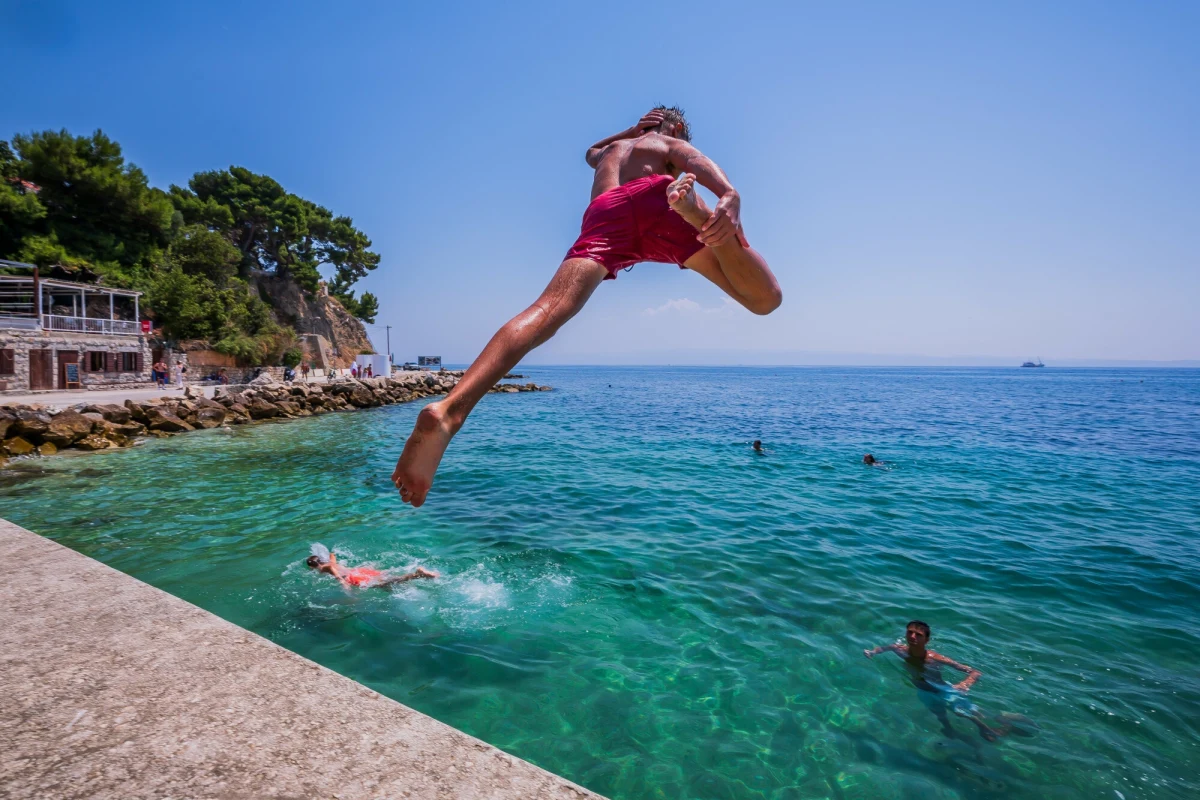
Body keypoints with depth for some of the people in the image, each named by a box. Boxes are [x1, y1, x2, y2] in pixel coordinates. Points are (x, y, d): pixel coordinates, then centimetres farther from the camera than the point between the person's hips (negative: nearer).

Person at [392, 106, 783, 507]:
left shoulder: (612, 148, 47)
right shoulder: (674, 143, 35)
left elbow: (591, 152, 73)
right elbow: (698, 160, 9)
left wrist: (629, 130, 75)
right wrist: (731, 198, -11)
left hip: (604, 212, 3)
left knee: (549, 308, -20)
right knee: (765, 298, -8)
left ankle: (449, 409, -41)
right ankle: (694, 208, -36)